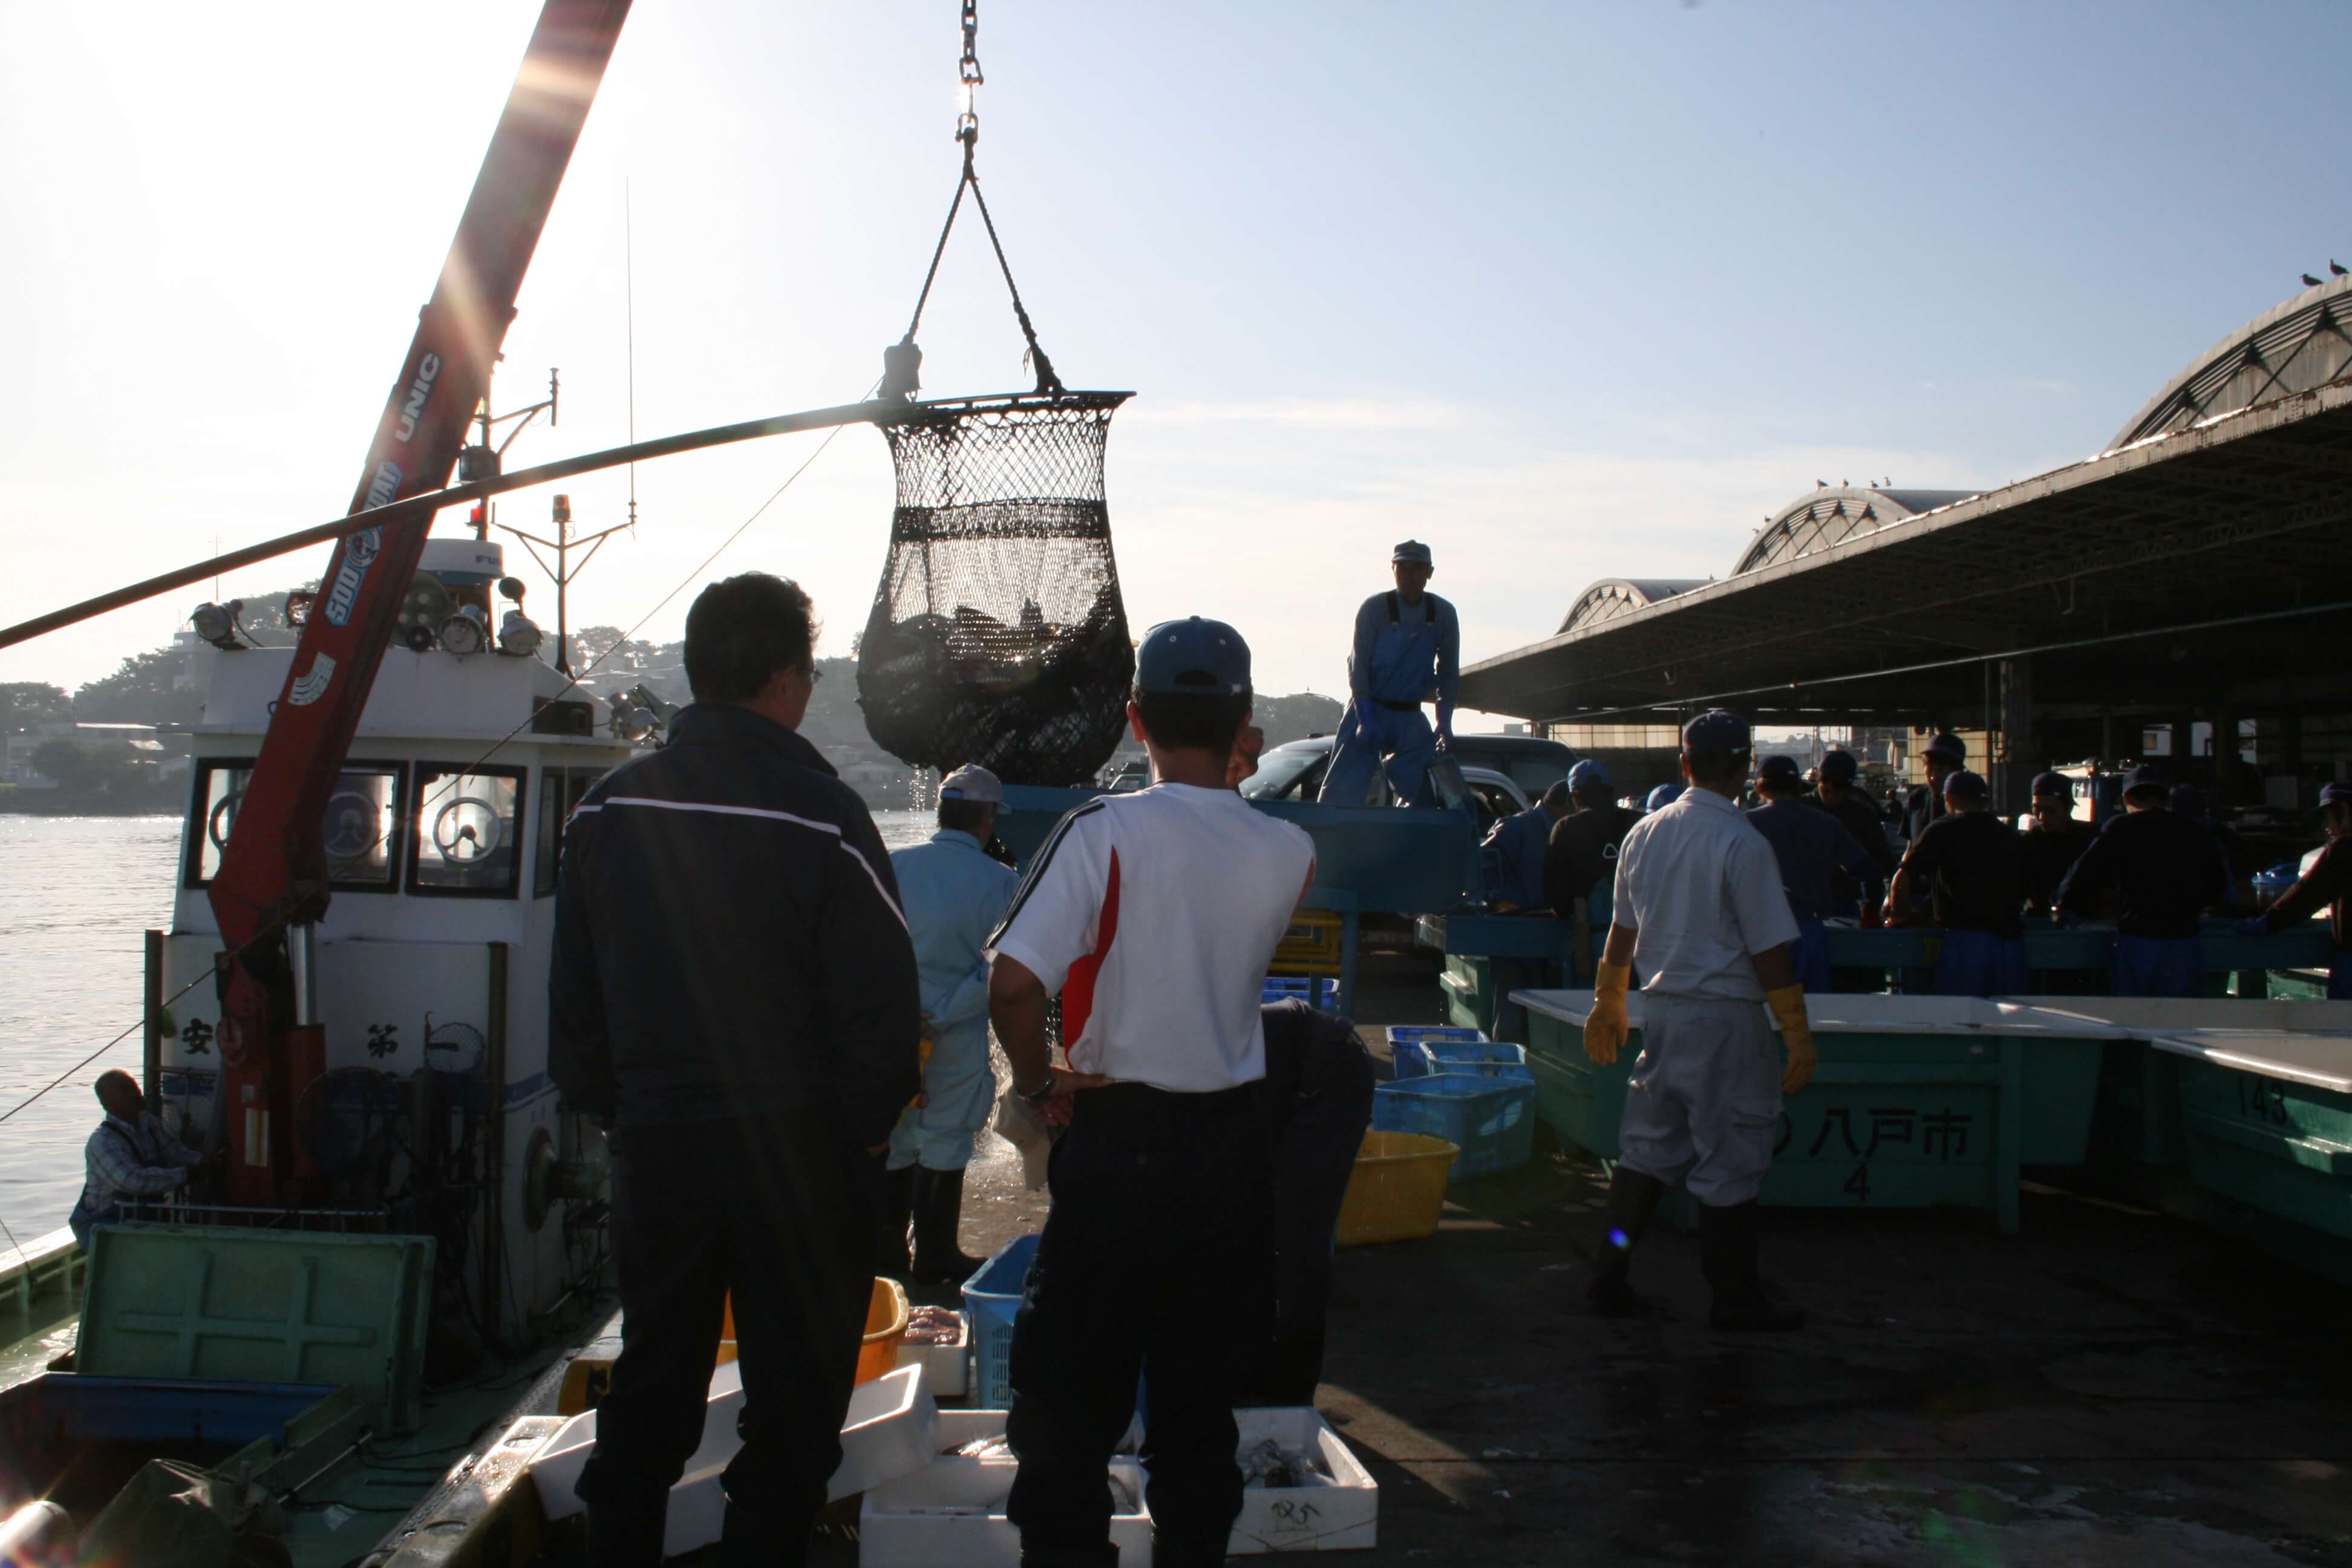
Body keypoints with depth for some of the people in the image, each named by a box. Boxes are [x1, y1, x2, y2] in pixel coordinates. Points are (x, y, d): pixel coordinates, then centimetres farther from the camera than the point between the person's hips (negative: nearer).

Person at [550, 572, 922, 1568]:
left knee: (650, 1385, 19)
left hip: (655, 1149, 5)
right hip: (798, 1153, -4)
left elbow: (573, 999, 7)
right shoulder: (821, 819, -15)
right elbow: (881, 1009, -13)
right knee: (795, 1395, 9)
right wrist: (865, 1130, 2)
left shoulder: (607, 812, 1)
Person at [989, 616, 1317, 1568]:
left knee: (1069, 1386, 9)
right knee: (1202, 1391, 15)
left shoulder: (1105, 831, -14)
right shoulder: (1289, 854, -3)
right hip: (1234, 1141, 4)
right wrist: (1230, 779, 16)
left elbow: (1014, 982, -23)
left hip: (1118, 1137, -4)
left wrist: (1035, 1081, -5)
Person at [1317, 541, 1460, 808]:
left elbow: (1448, 672, 4)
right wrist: (1366, 718, -21)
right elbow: (1358, 665, -13)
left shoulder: (1444, 614, -1)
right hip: (1368, 709, -4)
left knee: (1420, 792, 3)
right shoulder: (1375, 608, -10)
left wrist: (1445, 723, -5)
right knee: (1342, 793, -11)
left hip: (1410, 719, 4)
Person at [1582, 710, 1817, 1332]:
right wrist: (1798, 1036, -7)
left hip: (1661, 1011, 7)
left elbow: (1621, 932, 14)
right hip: (1725, 1018, -7)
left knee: (1646, 1150, 13)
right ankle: (1736, 1298, 13)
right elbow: (1768, 953, -14)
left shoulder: (1644, 833, 6)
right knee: (1730, 1161, 3)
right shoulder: (1743, 844, -15)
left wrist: (1608, 1005, 25)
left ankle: (1610, 1280, 18)